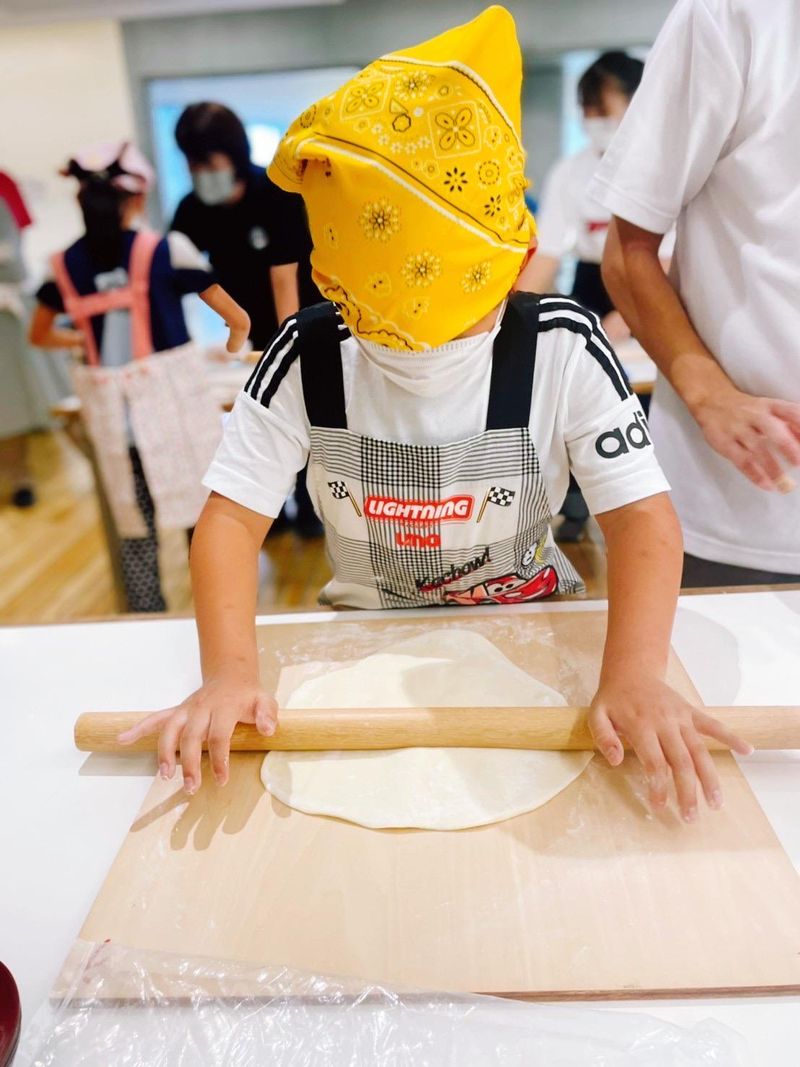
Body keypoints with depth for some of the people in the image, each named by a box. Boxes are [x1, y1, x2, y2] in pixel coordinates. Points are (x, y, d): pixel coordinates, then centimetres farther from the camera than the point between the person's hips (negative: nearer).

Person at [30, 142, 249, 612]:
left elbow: (41, 335, 21)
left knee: (137, 530, 12)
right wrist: (232, 348, 19)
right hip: (175, 407, -3)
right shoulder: (167, 250, -5)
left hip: (115, 418, 3)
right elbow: (238, 320, -1)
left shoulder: (66, 265, 5)